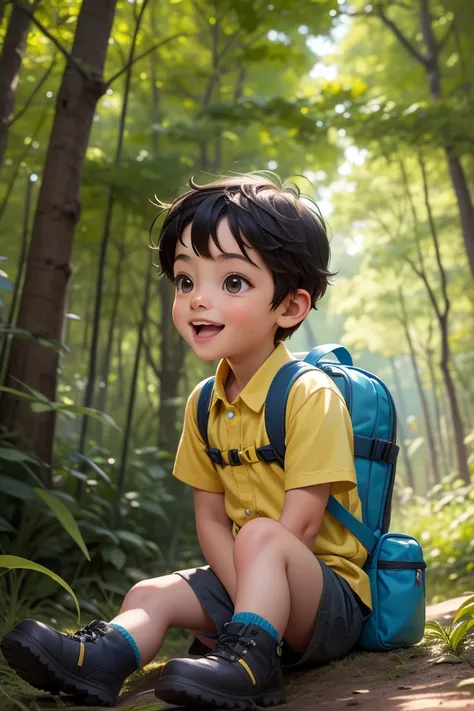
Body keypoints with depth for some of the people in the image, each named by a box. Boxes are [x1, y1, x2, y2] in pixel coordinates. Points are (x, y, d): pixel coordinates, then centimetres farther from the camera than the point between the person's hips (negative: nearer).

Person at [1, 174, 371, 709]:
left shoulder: (310, 396, -19)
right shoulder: (203, 404, 3)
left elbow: (299, 527, -23)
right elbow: (210, 518, 2)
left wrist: (249, 622, -20)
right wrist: (248, 598, -14)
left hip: (330, 591, -6)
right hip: (255, 585, 7)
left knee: (261, 535, -33)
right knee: (150, 594, -8)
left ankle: (249, 663, -37)